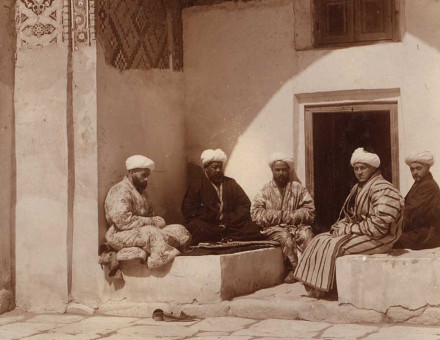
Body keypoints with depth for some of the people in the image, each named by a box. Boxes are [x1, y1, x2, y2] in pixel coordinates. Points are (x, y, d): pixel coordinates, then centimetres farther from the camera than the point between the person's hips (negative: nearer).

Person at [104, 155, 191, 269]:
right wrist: (151, 222, -16)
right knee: (153, 234, -39)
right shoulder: (120, 191, -11)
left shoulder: (141, 191, 22)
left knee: (180, 230, -8)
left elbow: (150, 214, 28)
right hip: (122, 235, -10)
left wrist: (156, 220, 2)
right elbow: (123, 221, -23)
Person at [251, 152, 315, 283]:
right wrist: (279, 216, -8)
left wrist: (288, 216, -9)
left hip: (297, 226, 1)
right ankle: (293, 270, -25)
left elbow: (309, 211, 3)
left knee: (307, 234, -31)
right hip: (274, 228, -1)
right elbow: (256, 214, 0)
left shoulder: (298, 188, 14)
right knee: (285, 237, -33)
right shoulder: (265, 191, 13)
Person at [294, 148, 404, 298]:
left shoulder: (381, 189, -16)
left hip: (378, 238, -10)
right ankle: (314, 285, -5)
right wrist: (340, 226, -4)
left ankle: (321, 289, -8)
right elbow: (348, 215, 20)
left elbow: (379, 224, -25)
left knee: (333, 245, -19)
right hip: (358, 232, 10)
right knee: (320, 240, -1)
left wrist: (349, 229, -19)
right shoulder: (358, 188, 15)